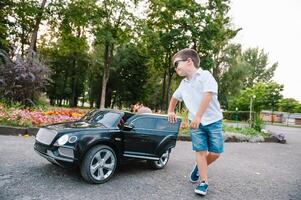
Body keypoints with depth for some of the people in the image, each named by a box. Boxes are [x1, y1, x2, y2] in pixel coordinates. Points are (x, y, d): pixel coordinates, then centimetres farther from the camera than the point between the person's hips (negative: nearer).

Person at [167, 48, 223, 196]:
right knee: (200, 151, -3)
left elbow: (208, 95, -21)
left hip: (213, 120, -4)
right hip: (195, 122, 4)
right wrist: (170, 111, 24)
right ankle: (203, 182, 8)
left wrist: (198, 116, -26)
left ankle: (198, 167, 24)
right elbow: (175, 97, 31)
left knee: (216, 152, -2)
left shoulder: (205, 75, -9)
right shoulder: (183, 84, 12)